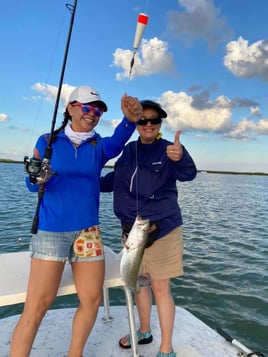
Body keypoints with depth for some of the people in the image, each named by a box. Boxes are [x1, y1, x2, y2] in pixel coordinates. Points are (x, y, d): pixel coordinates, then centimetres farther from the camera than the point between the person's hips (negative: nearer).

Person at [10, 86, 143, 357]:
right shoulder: (48, 141, 1)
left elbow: (116, 142, -19)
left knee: (92, 299, 9)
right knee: (37, 306, -6)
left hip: (87, 229, 3)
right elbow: (32, 185, 2)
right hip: (51, 230, -3)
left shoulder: (98, 146, 5)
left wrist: (130, 119, -41)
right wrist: (36, 177, -22)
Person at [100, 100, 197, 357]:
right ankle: (144, 331, 42)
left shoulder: (168, 150, -10)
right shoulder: (128, 150, 4)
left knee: (160, 288, 2)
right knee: (140, 282, 19)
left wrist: (180, 158, -49)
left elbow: (188, 174, -28)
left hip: (162, 229, -5)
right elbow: (116, 179, 17)